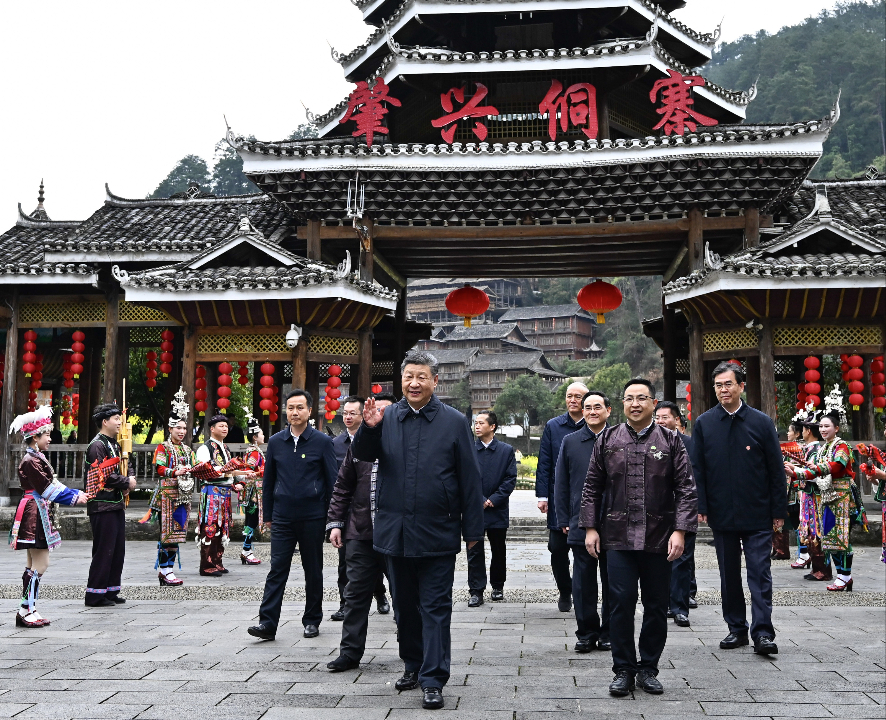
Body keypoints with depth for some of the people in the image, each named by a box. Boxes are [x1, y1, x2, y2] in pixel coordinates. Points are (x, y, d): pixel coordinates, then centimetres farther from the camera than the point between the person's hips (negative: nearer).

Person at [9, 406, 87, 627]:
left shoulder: (37, 457, 15)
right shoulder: (30, 460, -16)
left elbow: (51, 484, 16)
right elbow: (47, 487, -18)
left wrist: (76, 494, 7)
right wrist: (75, 497, -12)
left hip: (39, 513, 11)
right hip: (34, 514, -11)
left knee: (33, 564, 12)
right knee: (40, 564, -8)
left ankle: (28, 611, 17)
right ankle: (25, 611, -3)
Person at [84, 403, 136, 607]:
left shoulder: (114, 444, 17)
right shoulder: (97, 445, -13)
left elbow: (127, 465, 23)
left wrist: (130, 479, 2)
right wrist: (127, 483, -10)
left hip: (117, 504, 9)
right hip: (102, 506, -9)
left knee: (118, 549, 12)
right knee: (104, 550, -5)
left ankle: (111, 590, 20)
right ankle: (95, 594, 3)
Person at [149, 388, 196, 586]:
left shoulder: (188, 450, 18)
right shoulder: (163, 448, -1)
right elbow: (159, 469, -13)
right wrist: (175, 472, -27)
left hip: (183, 495, 6)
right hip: (168, 494, -6)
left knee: (177, 532, 7)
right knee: (167, 532, -6)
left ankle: (165, 568, 14)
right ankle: (166, 571, -2)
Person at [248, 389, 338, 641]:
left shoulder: (322, 441, -1)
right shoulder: (275, 442, 6)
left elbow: (332, 480, 2)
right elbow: (268, 480, 13)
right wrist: (267, 515, 12)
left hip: (313, 517, -1)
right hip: (283, 517, 2)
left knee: (313, 571, 9)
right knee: (277, 570, -2)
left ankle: (312, 620, 21)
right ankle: (267, 623, 0)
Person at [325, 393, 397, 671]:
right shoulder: (357, 447, 11)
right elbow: (342, 489, 14)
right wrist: (335, 523, 7)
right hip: (361, 534, 3)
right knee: (356, 594, 6)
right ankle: (350, 652, 15)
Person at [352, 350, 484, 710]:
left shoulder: (454, 421, -2)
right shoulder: (388, 417, 4)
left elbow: (470, 479, -2)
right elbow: (362, 454, -1)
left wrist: (472, 529, -4)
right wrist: (369, 428, -22)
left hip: (437, 535, -3)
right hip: (395, 531, 4)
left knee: (435, 609, 2)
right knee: (404, 605, 17)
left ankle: (433, 680, 9)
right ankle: (413, 665, 32)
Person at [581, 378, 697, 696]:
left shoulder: (671, 441, 4)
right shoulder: (607, 440, 7)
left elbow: (686, 489, 0)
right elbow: (592, 488, 9)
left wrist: (680, 530, -9)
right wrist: (590, 527, 3)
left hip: (659, 538, 0)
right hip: (618, 538, 0)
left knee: (656, 606, 7)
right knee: (621, 604, -2)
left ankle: (648, 668, 23)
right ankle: (623, 670, 12)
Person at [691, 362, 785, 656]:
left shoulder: (761, 422, 0)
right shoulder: (704, 424, 3)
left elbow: (776, 469, 2)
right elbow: (697, 469, 4)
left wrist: (779, 510, -1)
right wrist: (701, 507, -3)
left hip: (758, 514, -2)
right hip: (721, 514, 2)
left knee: (760, 573, -3)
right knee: (729, 574, 10)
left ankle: (762, 632, 2)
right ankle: (736, 629, 21)